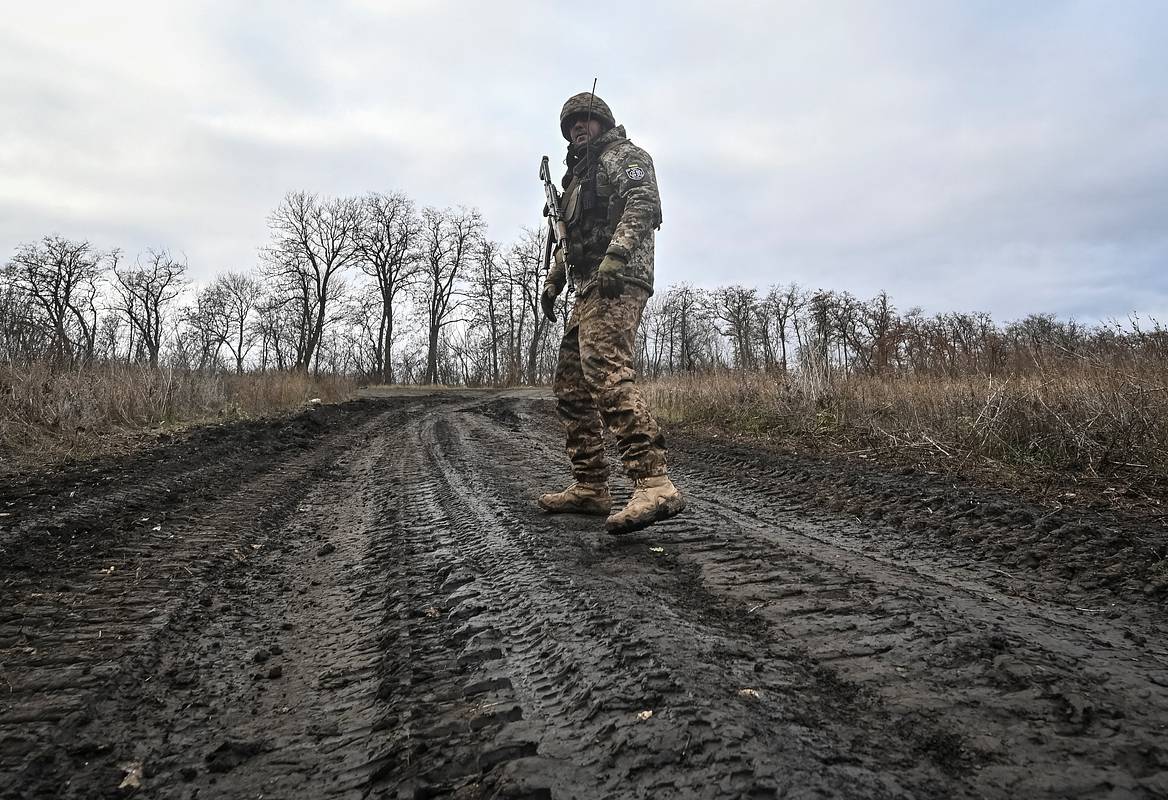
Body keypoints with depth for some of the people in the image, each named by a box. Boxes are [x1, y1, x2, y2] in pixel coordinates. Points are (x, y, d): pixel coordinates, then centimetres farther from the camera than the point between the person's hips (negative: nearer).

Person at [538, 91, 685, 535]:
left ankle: (654, 485, -35)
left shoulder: (623, 154, 5)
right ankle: (589, 488, 9)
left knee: (607, 372, -28)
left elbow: (644, 203, -14)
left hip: (618, 281, -10)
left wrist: (615, 255, -27)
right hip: (589, 287, 10)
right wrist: (552, 281, 23)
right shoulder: (578, 175, 32)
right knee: (571, 385, 6)